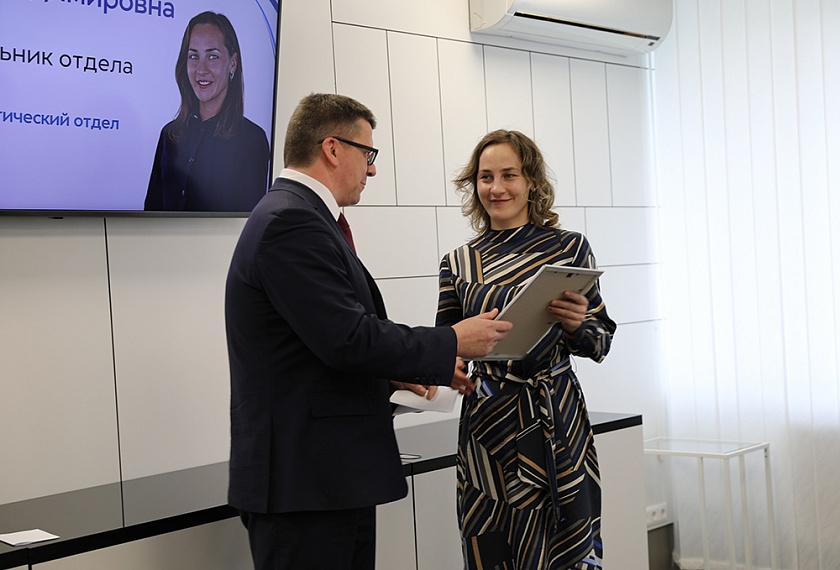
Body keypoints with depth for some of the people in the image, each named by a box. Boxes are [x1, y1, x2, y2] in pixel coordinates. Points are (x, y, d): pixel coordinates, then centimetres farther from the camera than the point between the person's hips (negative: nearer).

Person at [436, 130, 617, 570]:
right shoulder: (458, 265, 6)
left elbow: (600, 344, 6)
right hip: (489, 424, 1)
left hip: (558, 421, -1)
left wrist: (576, 323, -15)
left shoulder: (569, 247, 2)